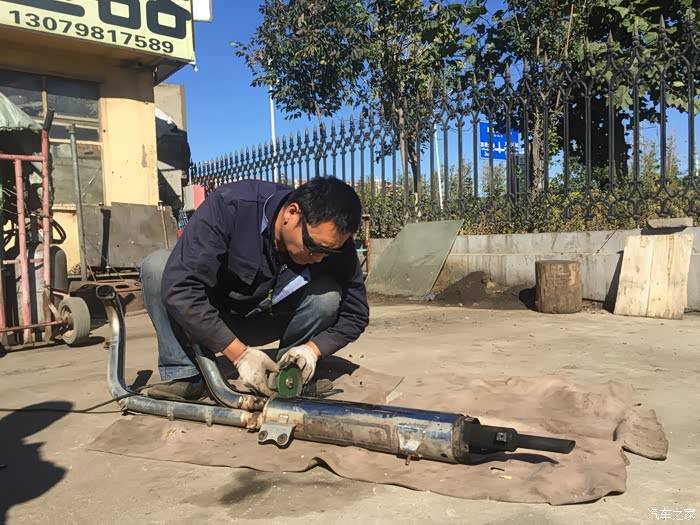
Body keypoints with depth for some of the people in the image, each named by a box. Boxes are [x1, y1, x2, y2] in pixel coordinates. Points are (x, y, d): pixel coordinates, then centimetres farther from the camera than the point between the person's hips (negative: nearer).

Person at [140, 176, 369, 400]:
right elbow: (179, 289, -35)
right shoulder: (228, 206, -31)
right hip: (210, 320, -1)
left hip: (269, 322, 1)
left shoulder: (333, 242, -22)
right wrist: (240, 354, -37)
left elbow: (355, 313, -12)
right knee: (156, 266, -27)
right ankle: (184, 375, -17)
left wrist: (312, 349, -29)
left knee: (327, 295, -27)